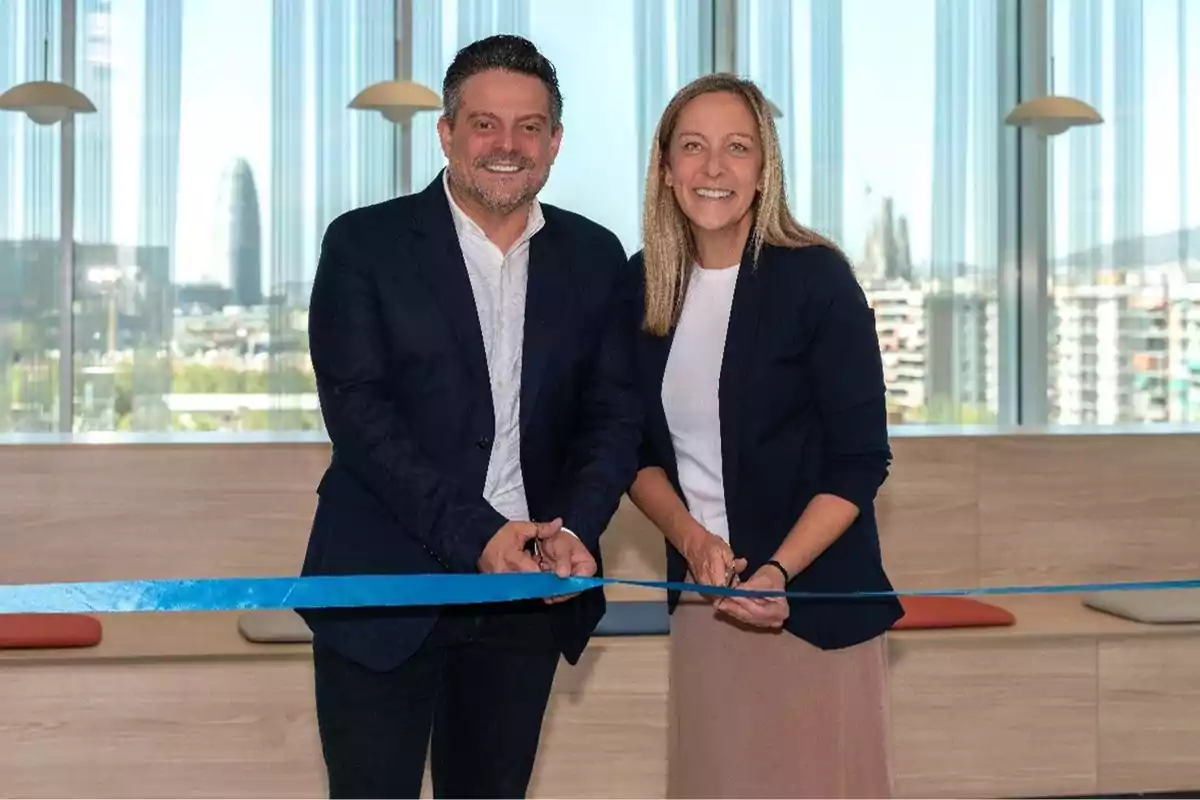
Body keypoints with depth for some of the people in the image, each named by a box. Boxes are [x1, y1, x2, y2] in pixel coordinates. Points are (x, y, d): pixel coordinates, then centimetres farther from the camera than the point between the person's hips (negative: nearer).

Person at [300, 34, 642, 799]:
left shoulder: (596, 258, 7)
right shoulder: (364, 243, -3)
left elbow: (616, 415, 4)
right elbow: (357, 410, -11)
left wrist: (574, 529, -15)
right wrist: (475, 535, -20)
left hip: (529, 592, 3)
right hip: (386, 587, -3)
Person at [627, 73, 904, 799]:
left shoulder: (817, 280, -9)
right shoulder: (642, 286, 4)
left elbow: (861, 461, -10)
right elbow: (639, 450, 10)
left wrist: (776, 572, -21)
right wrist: (691, 539, -7)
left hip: (815, 598, -4)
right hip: (700, 599, 4)